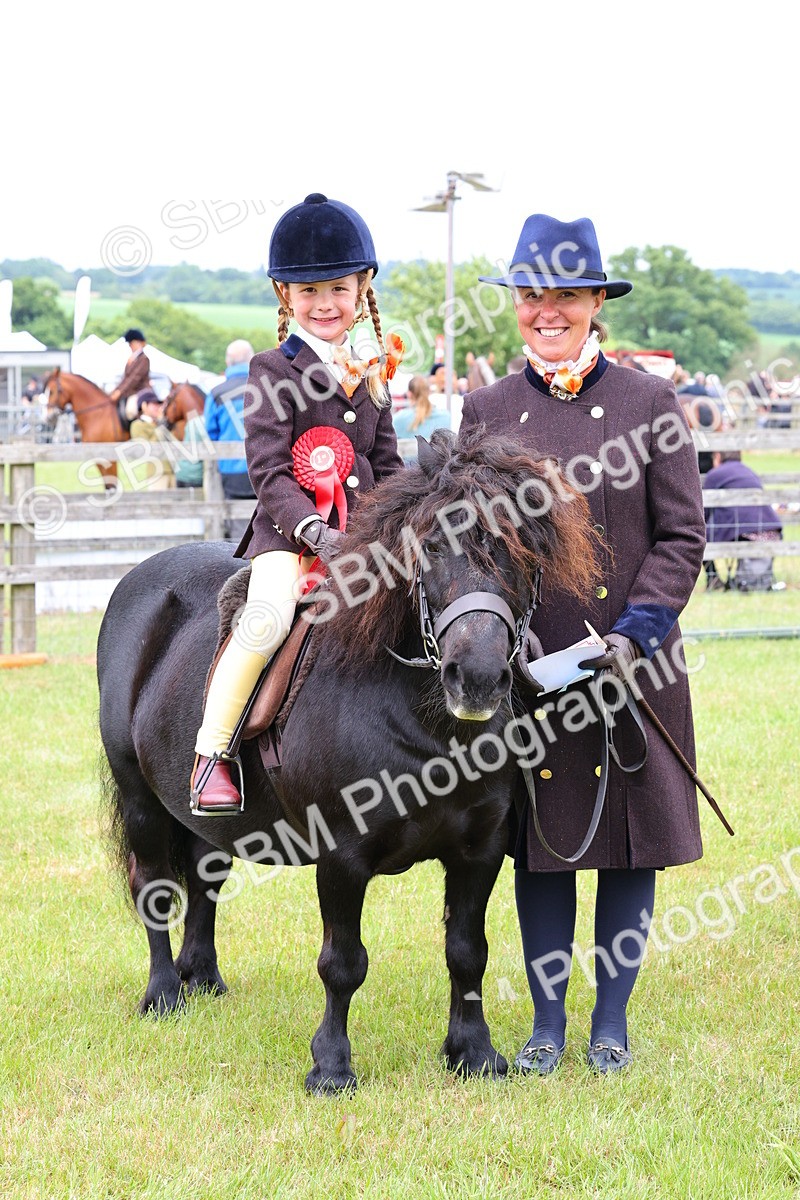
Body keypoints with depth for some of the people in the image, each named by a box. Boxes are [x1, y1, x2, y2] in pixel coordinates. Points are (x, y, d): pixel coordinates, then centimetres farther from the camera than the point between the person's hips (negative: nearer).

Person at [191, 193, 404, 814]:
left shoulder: (371, 375, 16)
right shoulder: (273, 372, -1)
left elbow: (389, 466, 19)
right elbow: (269, 473, -9)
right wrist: (313, 531, -23)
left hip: (363, 531, 5)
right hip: (288, 529, -5)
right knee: (267, 616, -30)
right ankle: (212, 753, -19)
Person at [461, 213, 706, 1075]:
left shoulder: (650, 402, 0)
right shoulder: (487, 410, 5)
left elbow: (681, 536, -2)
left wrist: (636, 631, -14)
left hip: (634, 661, -1)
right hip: (526, 663, 1)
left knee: (631, 843, 5)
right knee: (541, 841, 7)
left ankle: (612, 1021, 17)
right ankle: (546, 1021, 18)